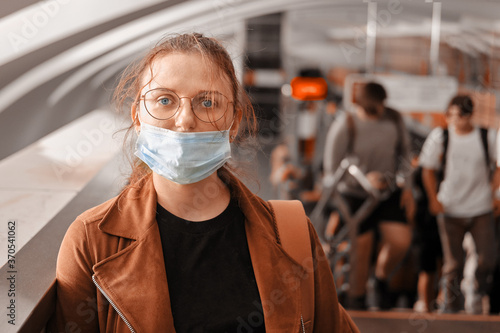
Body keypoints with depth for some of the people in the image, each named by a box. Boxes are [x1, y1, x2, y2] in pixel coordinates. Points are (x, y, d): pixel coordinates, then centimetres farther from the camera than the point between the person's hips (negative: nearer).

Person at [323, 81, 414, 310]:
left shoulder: (394, 118, -3)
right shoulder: (344, 127, -17)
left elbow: (404, 154, 10)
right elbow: (332, 169, -14)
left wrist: (407, 188, 5)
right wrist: (364, 179, -26)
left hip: (389, 192, 4)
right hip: (355, 197, -4)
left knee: (401, 241, -11)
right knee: (361, 250, -1)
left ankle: (381, 280, 20)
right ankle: (356, 303, 21)